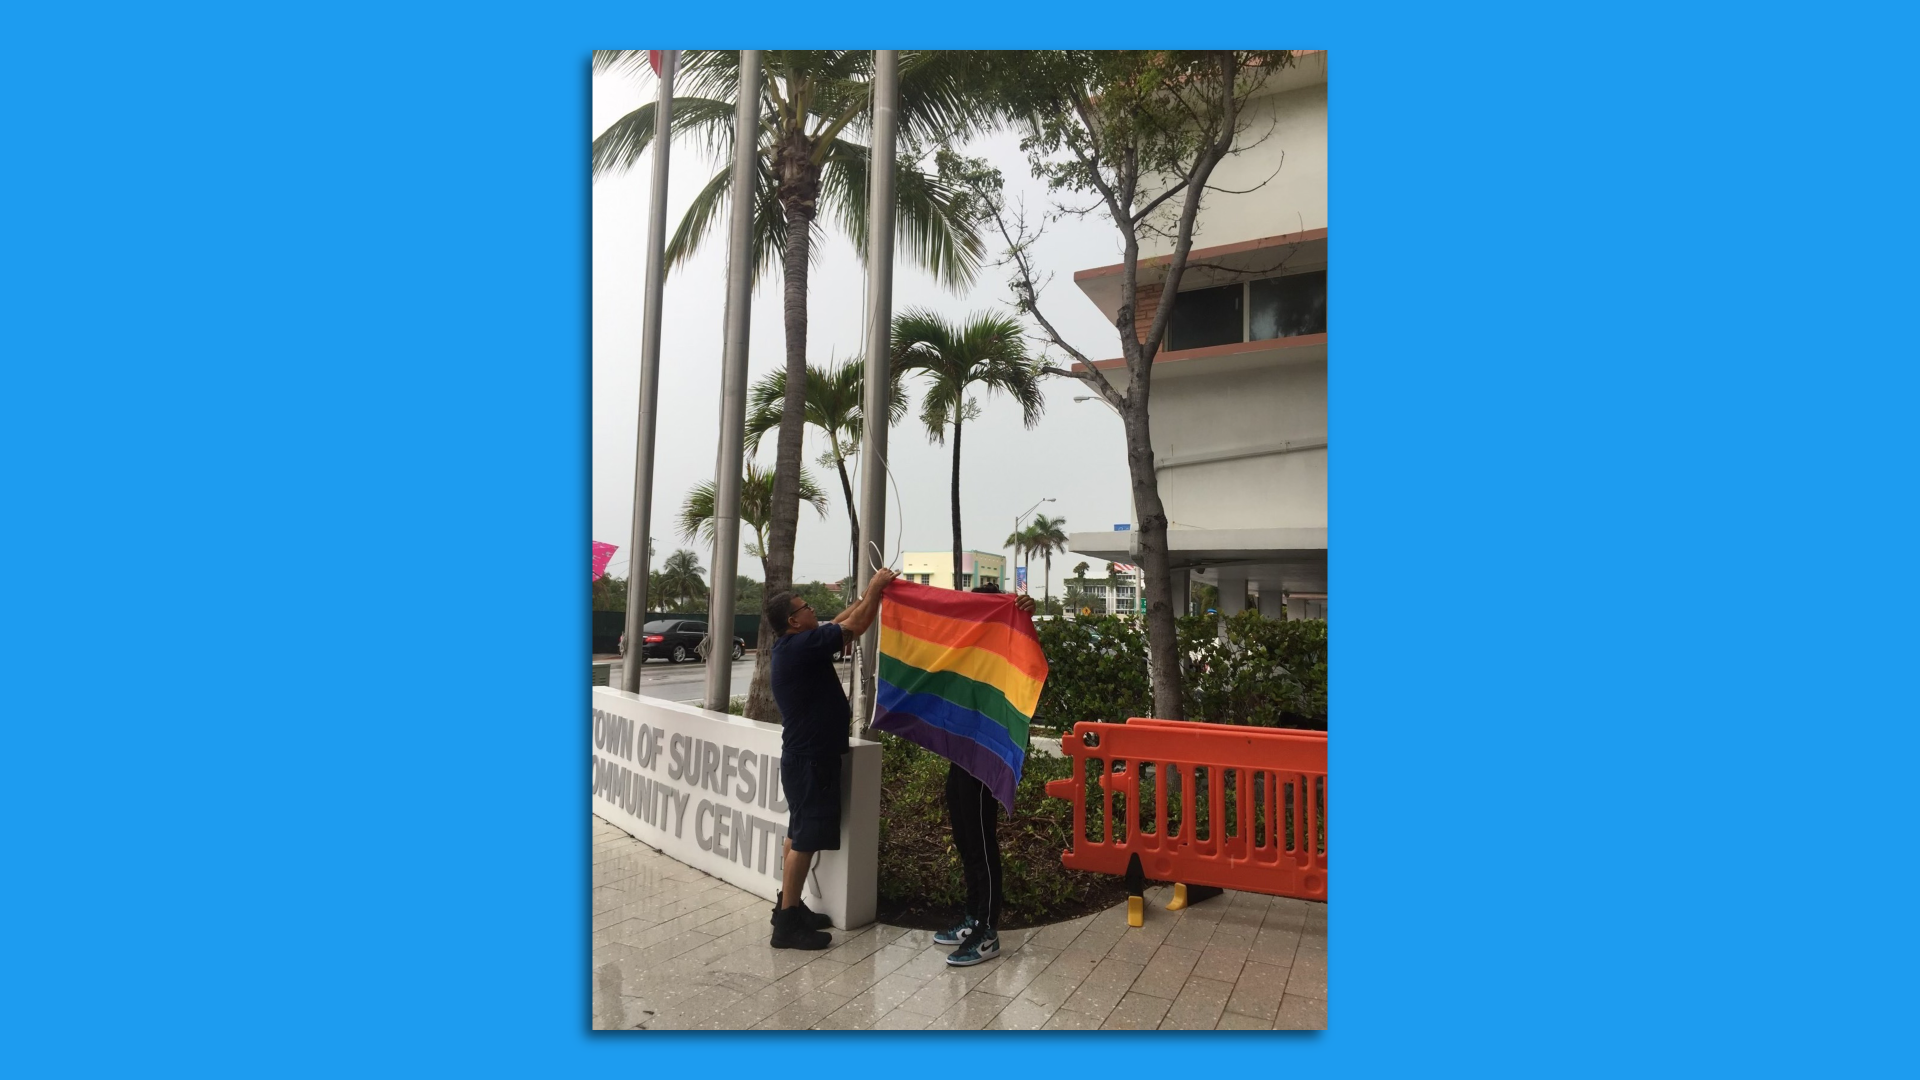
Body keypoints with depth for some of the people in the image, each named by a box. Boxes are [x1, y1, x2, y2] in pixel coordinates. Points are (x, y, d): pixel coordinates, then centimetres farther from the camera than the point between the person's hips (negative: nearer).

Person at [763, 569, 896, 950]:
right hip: (810, 759, -10)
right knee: (805, 839, -5)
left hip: (803, 755, 10)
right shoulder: (801, 645, -21)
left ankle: (789, 907, 26)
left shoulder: (792, 646, 8)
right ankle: (788, 923, 1)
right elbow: (856, 625, -18)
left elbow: (839, 622, 20)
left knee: (800, 834, 17)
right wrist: (876, 586, -5)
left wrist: (868, 593, 16)